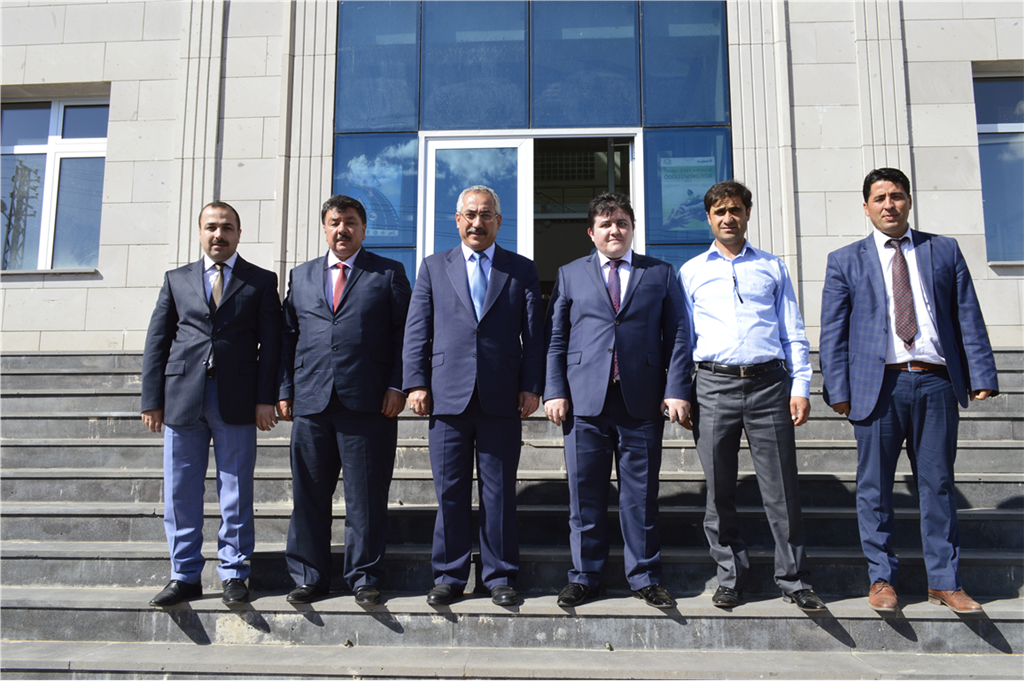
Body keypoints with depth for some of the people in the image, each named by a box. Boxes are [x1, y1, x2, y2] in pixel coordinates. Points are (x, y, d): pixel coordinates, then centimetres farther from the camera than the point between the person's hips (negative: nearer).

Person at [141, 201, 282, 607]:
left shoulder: (260, 281, 9)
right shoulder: (176, 280, 15)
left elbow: (270, 344, 2)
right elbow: (157, 342, 11)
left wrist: (265, 398, -7)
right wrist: (153, 399, 3)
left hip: (236, 403, -2)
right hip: (183, 399, 2)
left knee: (236, 494, 3)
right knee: (181, 494, 5)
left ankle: (233, 576, 13)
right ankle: (185, 577, 16)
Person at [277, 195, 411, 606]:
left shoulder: (388, 274, 9)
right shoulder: (301, 276, 18)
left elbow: (404, 333, 3)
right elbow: (288, 336, 16)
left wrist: (397, 386, -7)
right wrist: (285, 391, 7)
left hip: (368, 403, -3)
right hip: (311, 403, 3)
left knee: (366, 498, 1)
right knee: (309, 496, 6)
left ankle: (364, 579, 13)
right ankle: (309, 578, 18)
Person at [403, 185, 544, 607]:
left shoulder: (522, 271, 10)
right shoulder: (434, 268, 12)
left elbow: (534, 335, 7)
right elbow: (417, 331, 9)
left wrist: (532, 387, -2)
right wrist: (417, 383, 0)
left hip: (502, 399, 0)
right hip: (448, 397, 1)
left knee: (499, 493, 5)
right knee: (450, 493, 5)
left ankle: (500, 577, 15)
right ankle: (449, 577, 16)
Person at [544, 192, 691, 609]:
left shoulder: (661, 274, 12)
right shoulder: (570, 275, 13)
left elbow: (677, 337, 7)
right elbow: (555, 339, 8)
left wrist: (676, 390, -4)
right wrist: (555, 391, -1)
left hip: (642, 402, 0)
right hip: (585, 401, 0)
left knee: (641, 494, 5)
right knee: (585, 493, 4)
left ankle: (644, 576, 17)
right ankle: (584, 575, 16)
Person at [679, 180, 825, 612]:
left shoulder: (772, 268, 15)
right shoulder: (691, 272, 14)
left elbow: (793, 333, 13)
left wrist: (800, 387, 2)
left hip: (768, 382, 0)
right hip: (714, 384, 0)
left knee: (781, 488, -1)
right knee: (719, 490, 3)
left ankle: (794, 580, 11)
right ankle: (730, 577, 16)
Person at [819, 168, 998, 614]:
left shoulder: (944, 251, 13)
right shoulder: (845, 261, 8)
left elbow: (969, 319, 9)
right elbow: (833, 333, 4)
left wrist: (981, 376, 1)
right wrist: (838, 391, -5)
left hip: (936, 382, 1)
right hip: (878, 385, -1)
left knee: (938, 485, 7)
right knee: (874, 488, 4)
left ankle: (944, 581, 17)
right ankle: (882, 578, 17)